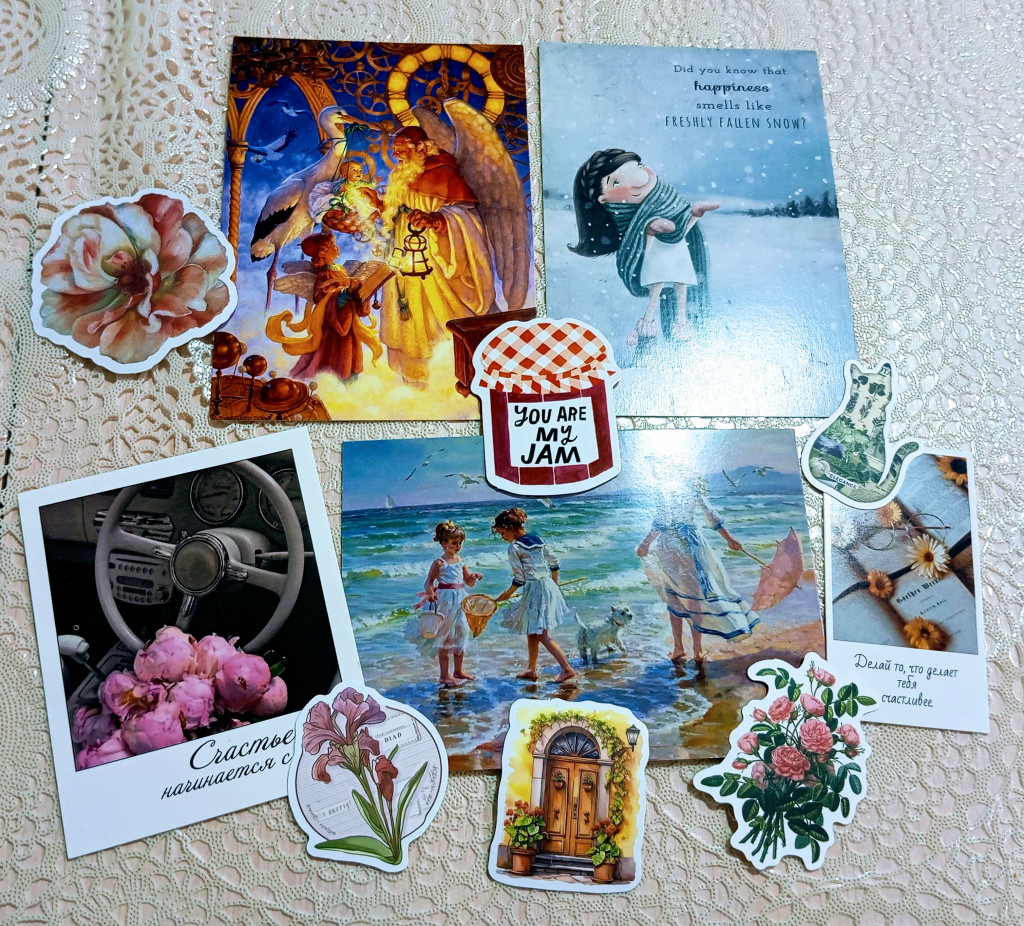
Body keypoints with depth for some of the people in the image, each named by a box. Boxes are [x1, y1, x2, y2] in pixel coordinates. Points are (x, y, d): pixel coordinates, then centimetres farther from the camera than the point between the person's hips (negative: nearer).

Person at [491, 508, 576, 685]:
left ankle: (567, 669, -7)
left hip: (535, 589, -9)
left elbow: (519, 578, -12)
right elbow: (554, 561, 17)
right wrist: (554, 583, 31)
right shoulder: (536, 540, 9)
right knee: (531, 631, 18)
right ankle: (531, 670, 25)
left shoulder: (514, 547, -13)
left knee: (542, 635, -4)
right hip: (549, 585, 9)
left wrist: (507, 594, 3)